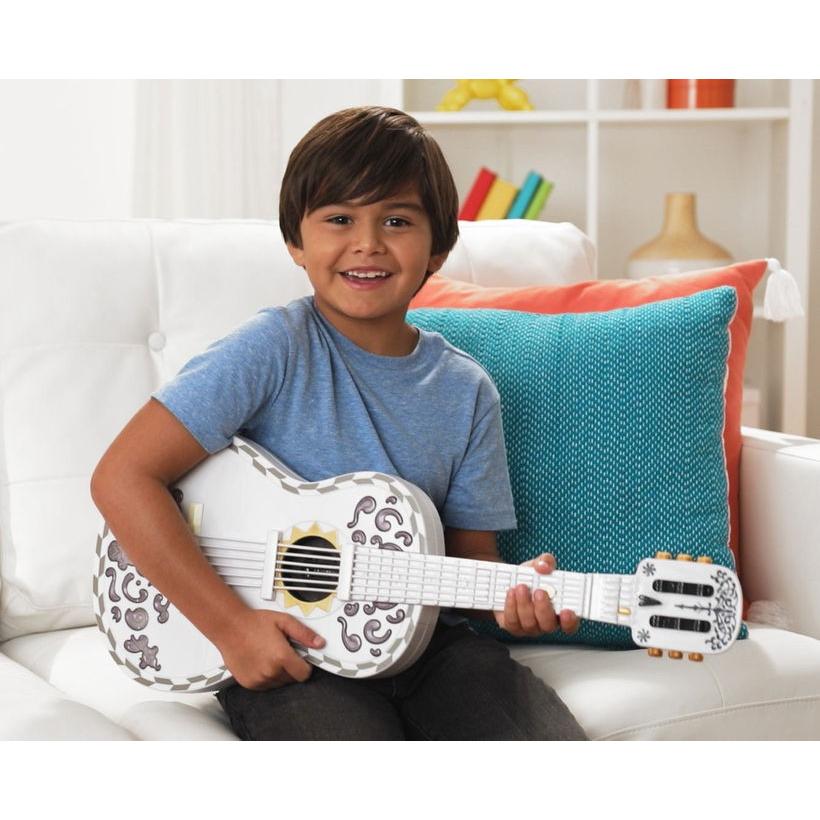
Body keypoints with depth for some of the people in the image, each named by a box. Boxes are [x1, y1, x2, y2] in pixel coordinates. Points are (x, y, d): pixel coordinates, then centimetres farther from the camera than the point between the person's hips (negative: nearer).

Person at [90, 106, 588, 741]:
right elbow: (122, 478, -15)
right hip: (285, 653, -4)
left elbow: (469, 556, 10)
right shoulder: (274, 351, -10)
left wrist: (515, 596, -14)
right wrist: (231, 625, -17)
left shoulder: (467, 392, 4)